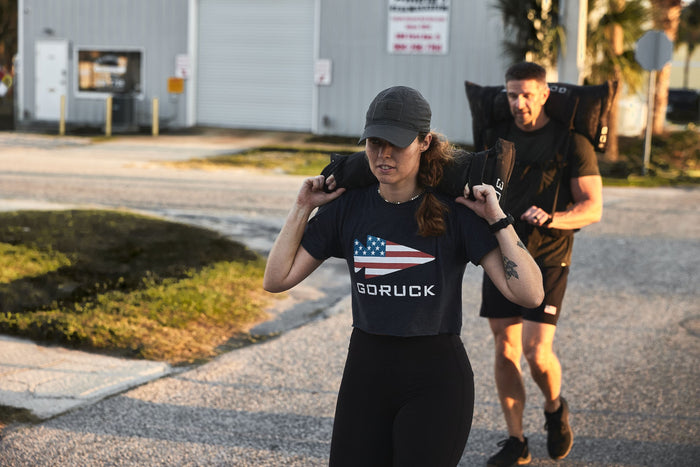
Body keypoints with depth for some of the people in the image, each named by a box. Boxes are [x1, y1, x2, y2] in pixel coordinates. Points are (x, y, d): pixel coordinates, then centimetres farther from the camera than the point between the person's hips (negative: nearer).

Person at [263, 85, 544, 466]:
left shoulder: (455, 210, -9)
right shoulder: (347, 206, 1)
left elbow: (529, 294, -16)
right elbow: (276, 280, 3)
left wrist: (497, 218, -18)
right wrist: (302, 209, 0)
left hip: (435, 381, -3)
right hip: (366, 372, 3)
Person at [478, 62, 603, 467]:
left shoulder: (572, 143, -5)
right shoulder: (497, 137, 9)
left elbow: (593, 207, -9)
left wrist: (551, 219, -25)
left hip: (547, 259, -4)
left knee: (537, 351, -12)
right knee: (506, 348, 3)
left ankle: (555, 408, 20)